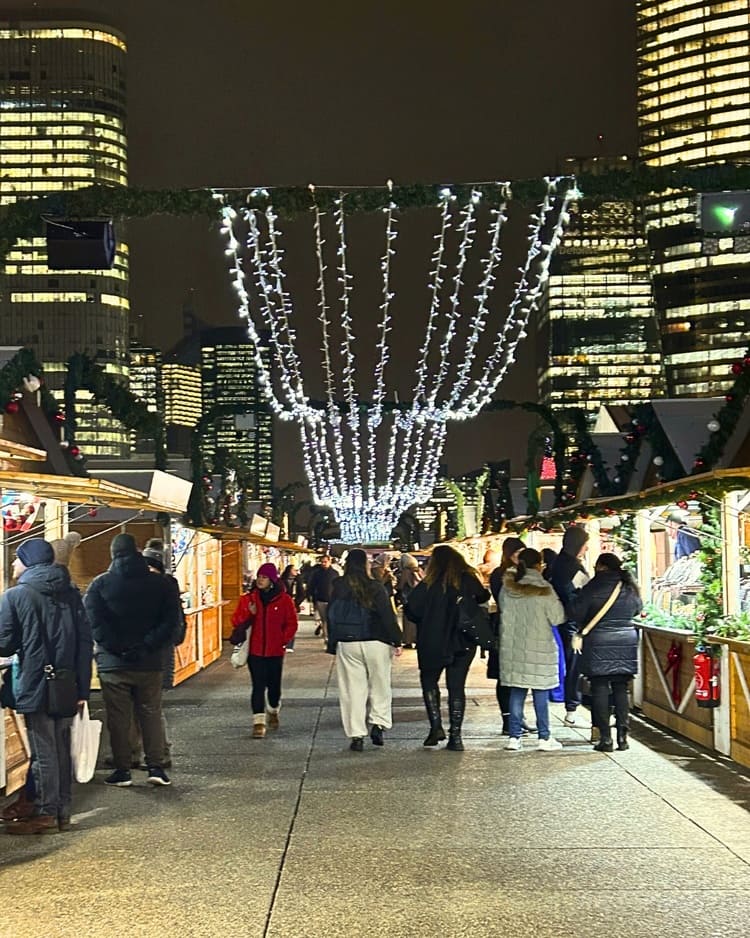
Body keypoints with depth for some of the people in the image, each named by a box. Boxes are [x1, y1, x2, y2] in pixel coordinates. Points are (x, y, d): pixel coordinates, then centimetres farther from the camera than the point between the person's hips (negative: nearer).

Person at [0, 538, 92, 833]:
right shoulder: (70, 594, 6)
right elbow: (85, 640, 4)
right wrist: (82, 687, 5)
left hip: (34, 686, -5)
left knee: (43, 752, 2)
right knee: (62, 749, 13)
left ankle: (45, 814, 8)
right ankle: (63, 811, 19)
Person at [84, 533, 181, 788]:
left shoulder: (100, 584, -4)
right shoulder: (160, 583, 1)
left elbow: (93, 623, -15)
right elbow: (172, 622, -7)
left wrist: (118, 648, -11)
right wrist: (147, 647, -9)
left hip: (113, 664, -2)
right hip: (150, 663, 2)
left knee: (118, 718, 6)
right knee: (151, 714, 11)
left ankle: (122, 771, 8)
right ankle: (156, 767, 8)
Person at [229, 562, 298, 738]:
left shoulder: (284, 599, 0)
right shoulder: (248, 599, 3)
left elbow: (291, 624, 4)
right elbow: (236, 621, 4)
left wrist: (283, 640, -6)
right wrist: (249, 614, -13)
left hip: (275, 651, 0)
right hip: (255, 650, 0)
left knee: (274, 685, 10)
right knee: (258, 686, -6)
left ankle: (273, 712, 38)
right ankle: (258, 722, -5)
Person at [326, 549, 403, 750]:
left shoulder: (338, 588, 2)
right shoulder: (375, 587, -9)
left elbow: (331, 618, 8)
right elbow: (388, 616, -9)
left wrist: (332, 645, 17)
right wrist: (396, 641, -2)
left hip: (347, 645, 3)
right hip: (375, 643, -2)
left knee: (353, 689, 6)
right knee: (379, 686, 13)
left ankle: (356, 735, 4)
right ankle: (378, 724, 1)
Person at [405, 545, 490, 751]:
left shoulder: (429, 585, -8)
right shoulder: (469, 581, -1)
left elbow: (412, 610, -10)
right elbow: (483, 599, 10)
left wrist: (426, 622, 8)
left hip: (433, 643, -2)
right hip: (464, 643, 2)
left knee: (429, 680, 16)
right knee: (457, 686, 8)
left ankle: (436, 725, 1)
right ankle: (455, 735, 4)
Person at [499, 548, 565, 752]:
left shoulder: (507, 588, -1)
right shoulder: (544, 590, -13)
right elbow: (557, 618, -8)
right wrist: (557, 602, 9)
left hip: (513, 648, 4)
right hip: (539, 649, -4)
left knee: (516, 692, 9)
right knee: (541, 694, 4)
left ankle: (514, 737, 10)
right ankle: (544, 737, 10)